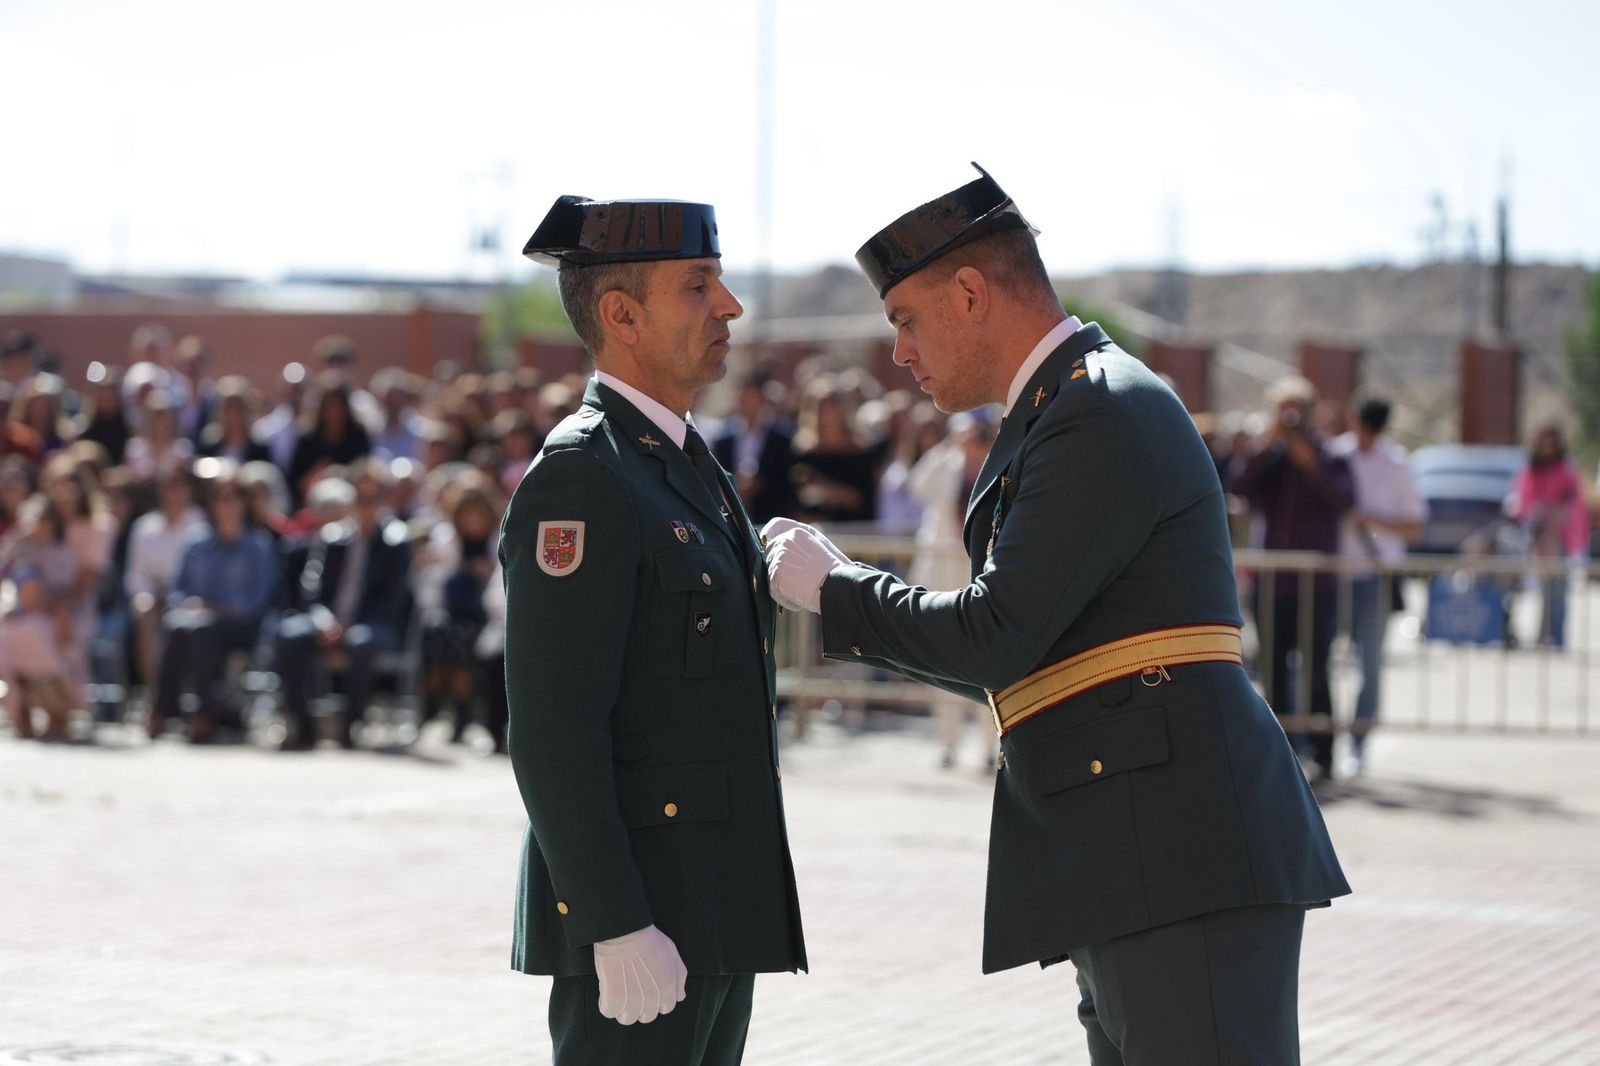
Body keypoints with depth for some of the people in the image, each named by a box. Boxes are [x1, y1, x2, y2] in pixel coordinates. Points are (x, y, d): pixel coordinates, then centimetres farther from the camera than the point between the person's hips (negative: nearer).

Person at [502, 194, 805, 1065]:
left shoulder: (680, 463, 16)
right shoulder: (578, 480, -14)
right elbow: (553, 732, -20)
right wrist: (618, 928, -24)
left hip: (715, 909, 9)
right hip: (636, 917, -9)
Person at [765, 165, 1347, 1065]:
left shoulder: (1108, 412, -11)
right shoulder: (1066, 411, 23)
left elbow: (998, 636, -17)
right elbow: (1022, 660, 25)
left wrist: (832, 590, -3)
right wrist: (845, 597, 18)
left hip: (1188, 864, -11)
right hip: (1131, 877, 11)